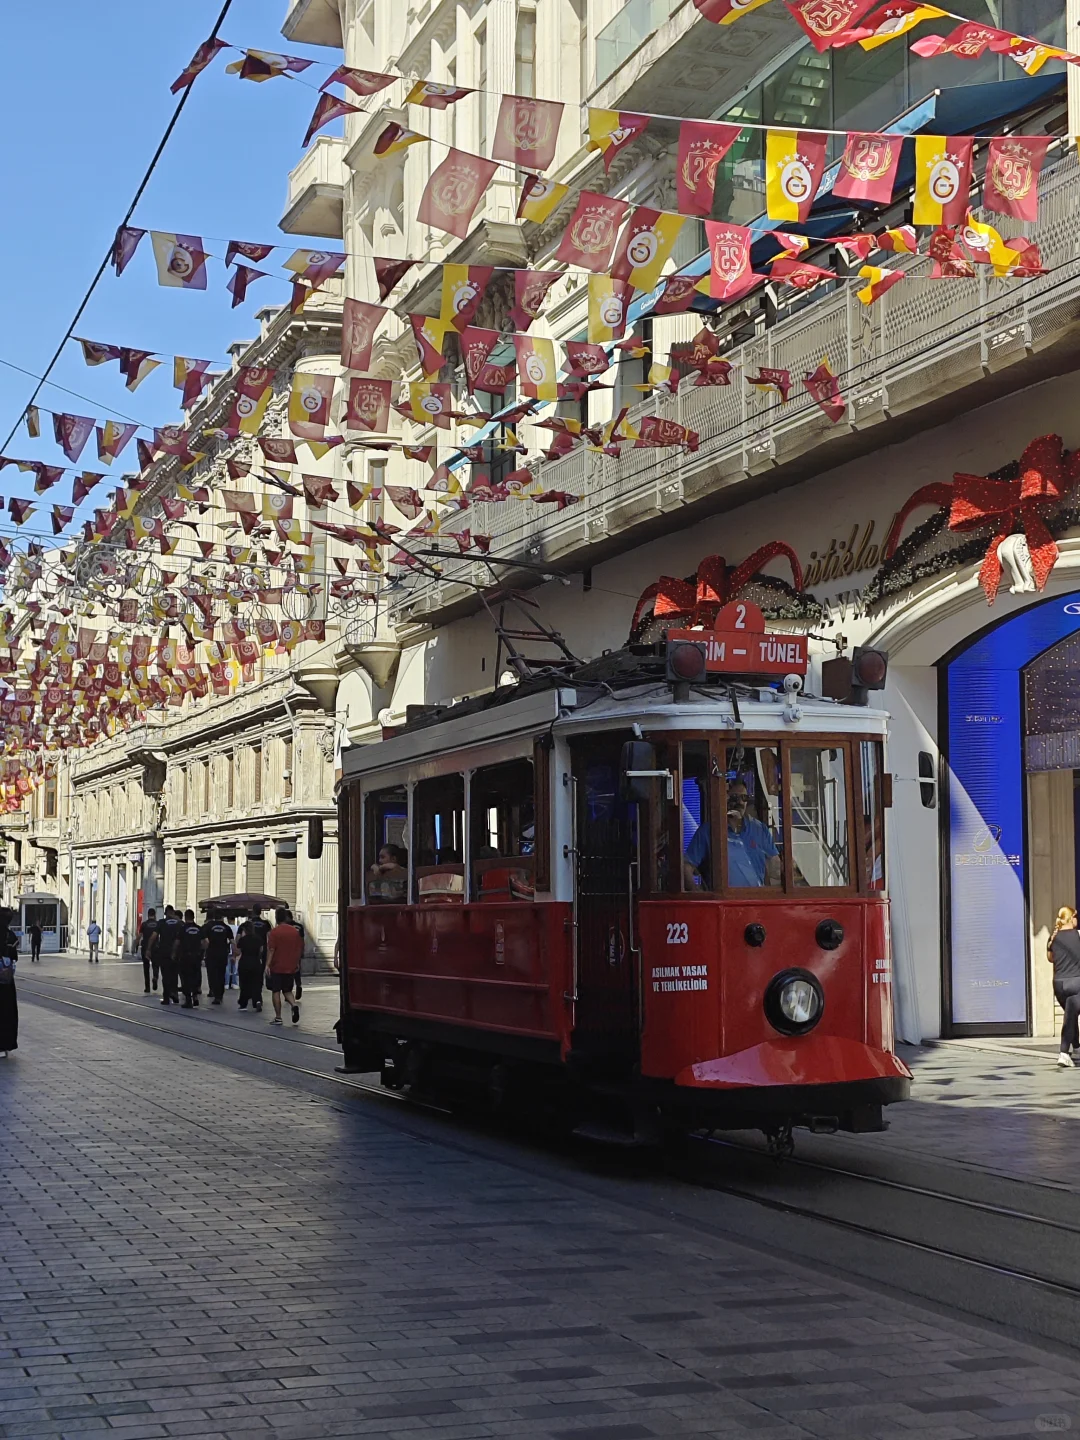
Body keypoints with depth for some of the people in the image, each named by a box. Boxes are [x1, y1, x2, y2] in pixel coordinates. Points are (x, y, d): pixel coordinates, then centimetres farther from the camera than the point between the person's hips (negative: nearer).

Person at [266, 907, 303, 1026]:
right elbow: (300, 948, 10)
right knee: (287, 990, 15)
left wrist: (267, 965, -13)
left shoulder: (274, 932, -10)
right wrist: (297, 963, 20)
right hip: (291, 967, 4)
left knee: (276, 991, 5)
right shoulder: (295, 931, 5)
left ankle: (278, 1017, 5)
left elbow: (271, 949, -15)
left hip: (277, 967, -4)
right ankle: (294, 1005, -12)